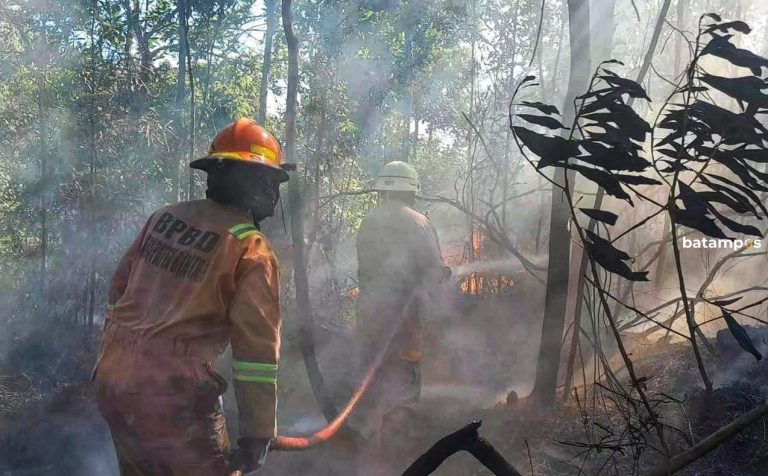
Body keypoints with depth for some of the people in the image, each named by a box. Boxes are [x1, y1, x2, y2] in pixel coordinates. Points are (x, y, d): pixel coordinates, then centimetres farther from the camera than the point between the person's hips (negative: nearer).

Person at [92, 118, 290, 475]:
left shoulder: (163, 218, 9)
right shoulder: (251, 250, -11)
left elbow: (119, 290, 17)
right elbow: (257, 348, -14)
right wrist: (257, 431, -8)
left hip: (112, 378, 7)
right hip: (173, 394, -7)